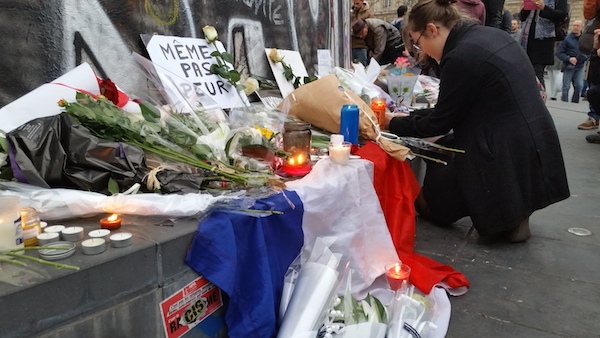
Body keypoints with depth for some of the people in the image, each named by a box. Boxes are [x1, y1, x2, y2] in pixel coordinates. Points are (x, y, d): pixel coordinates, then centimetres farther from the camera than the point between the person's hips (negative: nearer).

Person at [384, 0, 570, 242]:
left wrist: (393, 124, 7)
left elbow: (440, 122, -9)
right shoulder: (490, 35, 9)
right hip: (532, 148, 9)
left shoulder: (461, 57, -19)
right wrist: (406, 117, 19)